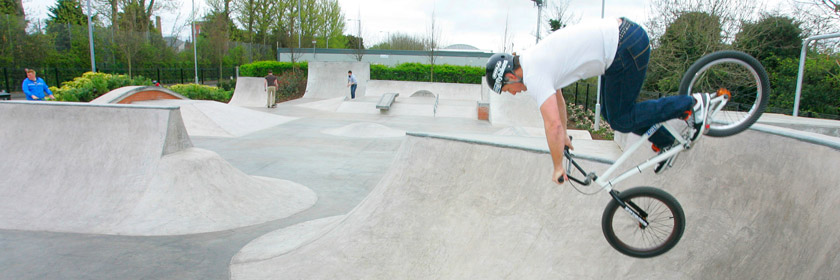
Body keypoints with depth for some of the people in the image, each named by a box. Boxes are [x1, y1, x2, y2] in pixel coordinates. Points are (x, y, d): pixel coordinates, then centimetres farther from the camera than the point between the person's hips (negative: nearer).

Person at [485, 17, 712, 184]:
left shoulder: (534, 75, -16)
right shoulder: (532, 59, 13)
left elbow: (553, 125, -20)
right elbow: (558, 100, 28)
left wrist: (558, 168, -7)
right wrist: (564, 136, 39)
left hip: (626, 47, -10)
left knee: (620, 119, 2)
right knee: (610, 112, 17)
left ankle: (690, 104, 10)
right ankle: (665, 142, 30)